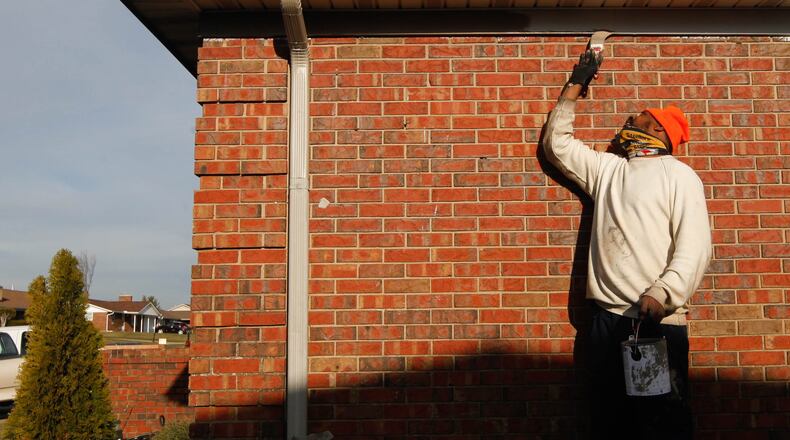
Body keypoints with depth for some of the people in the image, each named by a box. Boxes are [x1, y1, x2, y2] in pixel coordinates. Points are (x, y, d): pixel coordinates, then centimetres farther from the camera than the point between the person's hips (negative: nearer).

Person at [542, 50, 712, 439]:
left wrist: (661, 295, -25)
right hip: (606, 319, 5)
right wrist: (576, 84, 29)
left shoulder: (678, 174, 2)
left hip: (658, 321, -5)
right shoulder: (605, 168, 19)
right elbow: (556, 142, 26)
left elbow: (695, 246, -9)